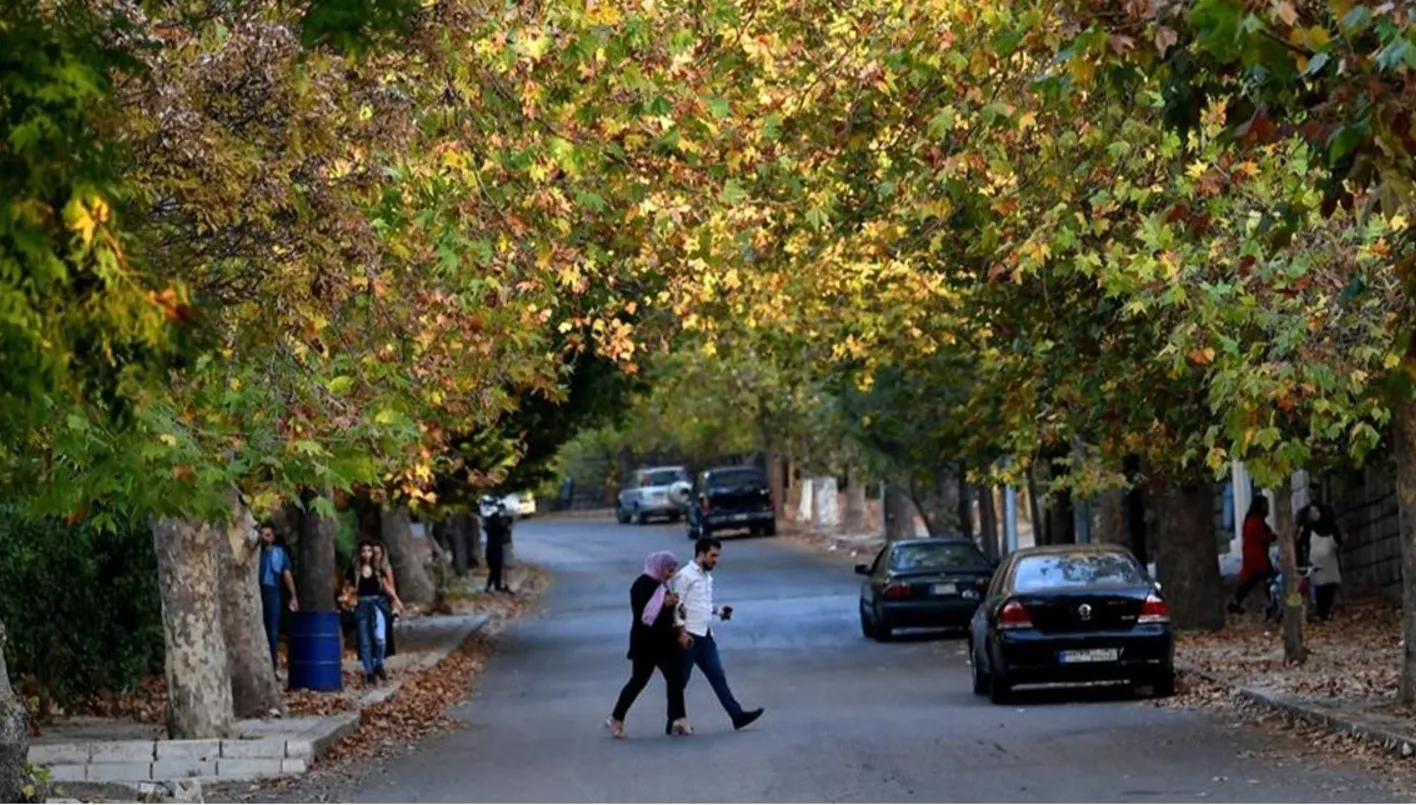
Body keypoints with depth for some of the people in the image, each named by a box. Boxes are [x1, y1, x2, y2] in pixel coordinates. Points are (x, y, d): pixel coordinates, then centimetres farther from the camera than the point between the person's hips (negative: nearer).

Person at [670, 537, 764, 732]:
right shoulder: (685, 576, -11)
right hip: (689, 636, -8)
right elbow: (676, 606, -15)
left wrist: (719, 611, 7)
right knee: (680, 680, 1)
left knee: (718, 676, 4)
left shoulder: (707, 577, 16)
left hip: (705, 636, 8)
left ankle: (737, 715, 1)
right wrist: (682, 632, -21)